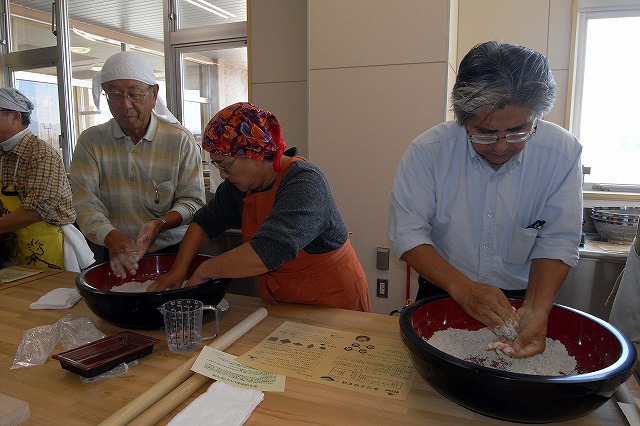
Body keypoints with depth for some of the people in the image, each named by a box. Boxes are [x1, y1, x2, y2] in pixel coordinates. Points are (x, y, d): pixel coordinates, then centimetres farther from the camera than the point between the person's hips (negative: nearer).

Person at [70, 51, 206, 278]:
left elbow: (193, 200, -1)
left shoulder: (180, 139, 0)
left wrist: (160, 224, -19)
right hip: (115, 257, 2)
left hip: (172, 251, -1)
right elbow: (85, 200, -6)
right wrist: (111, 238, -24)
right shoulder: (91, 141, 5)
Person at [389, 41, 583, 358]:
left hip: (522, 297, 3)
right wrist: (462, 287, -28)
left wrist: (536, 309, -24)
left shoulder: (562, 152, -11)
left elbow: (557, 241, -9)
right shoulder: (427, 151, -16)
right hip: (442, 296, -3)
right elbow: (408, 233, -16)